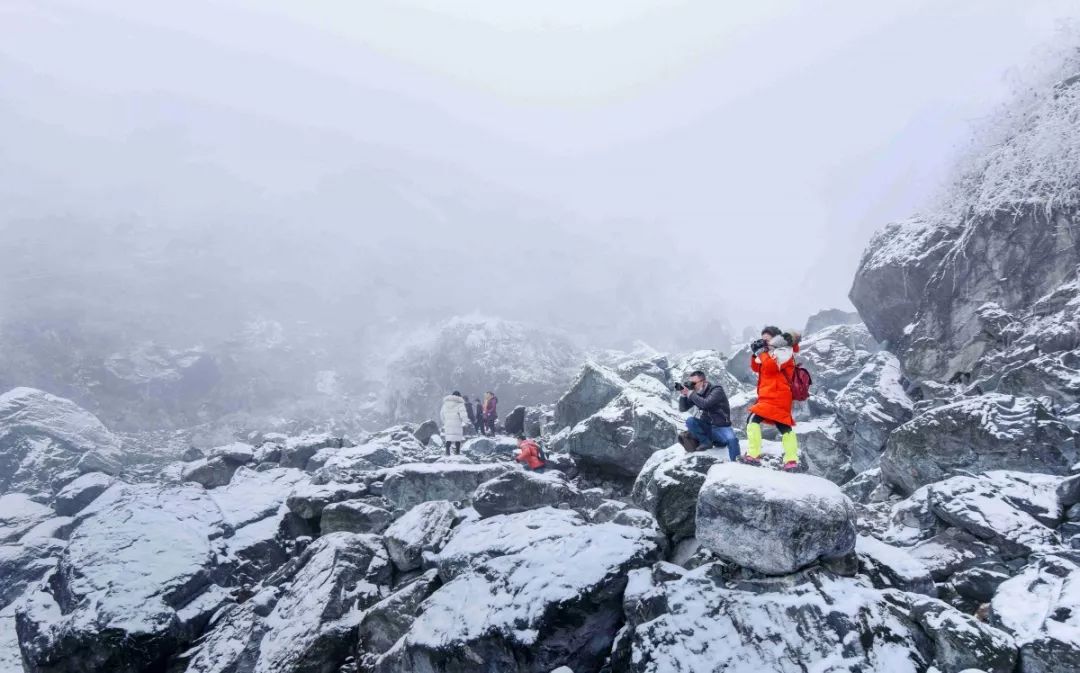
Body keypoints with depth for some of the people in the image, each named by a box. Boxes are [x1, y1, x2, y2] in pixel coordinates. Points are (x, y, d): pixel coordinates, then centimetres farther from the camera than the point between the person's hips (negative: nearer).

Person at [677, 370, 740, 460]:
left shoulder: (716, 390, -12)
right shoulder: (696, 394, 3)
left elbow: (705, 404, -29)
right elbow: (682, 408, 3)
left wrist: (690, 394, -21)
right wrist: (683, 395, -13)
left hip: (720, 427, -4)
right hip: (705, 427, 4)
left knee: (732, 439, -33)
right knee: (690, 421, -22)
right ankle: (706, 442, -11)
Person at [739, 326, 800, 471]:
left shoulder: (784, 352, -8)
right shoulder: (772, 353, 22)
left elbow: (770, 366, -24)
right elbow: (756, 368, 20)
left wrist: (761, 352, -17)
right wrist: (754, 353, 6)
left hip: (775, 397, -11)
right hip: (774, 397, 11)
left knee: (753, 419, -16)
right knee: (785, 427, 10)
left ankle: (753, 456, -21)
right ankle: (792, 461, 14)